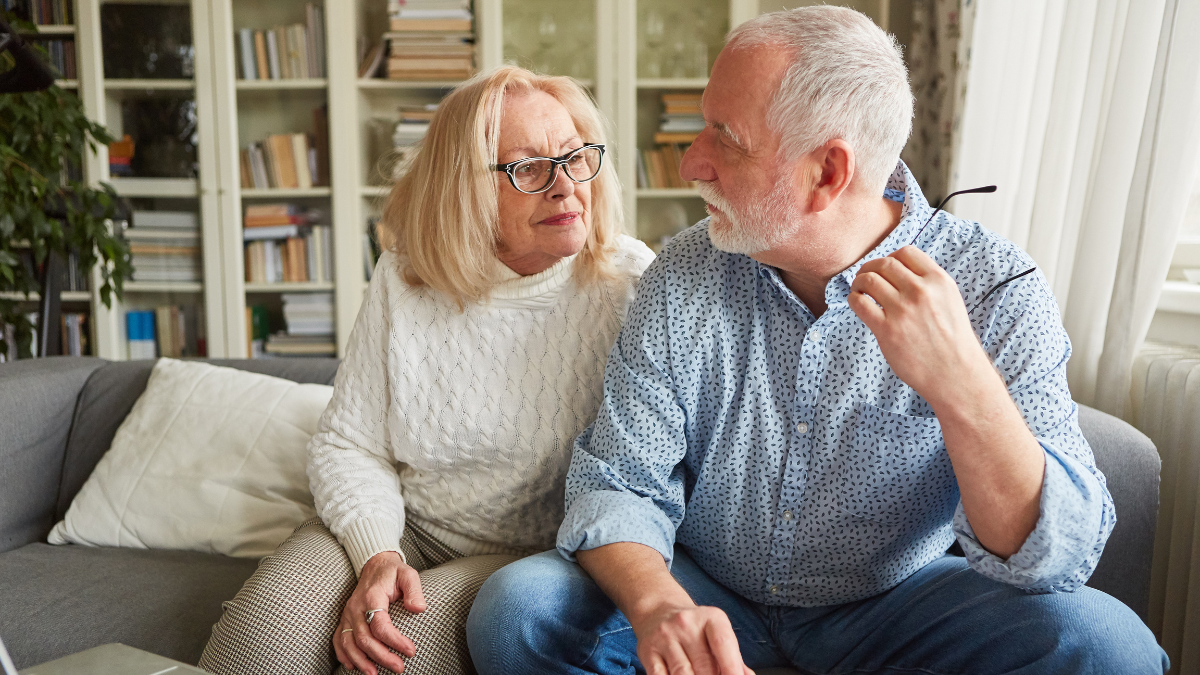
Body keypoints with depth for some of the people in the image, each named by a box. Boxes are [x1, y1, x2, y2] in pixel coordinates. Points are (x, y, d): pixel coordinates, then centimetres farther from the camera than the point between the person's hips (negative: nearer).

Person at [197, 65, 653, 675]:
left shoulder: (628, 284, -10)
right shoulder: (404, 281, -3)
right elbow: (347, 444, 1)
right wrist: (376, 555, -16)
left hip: (531, 556, -1)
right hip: (401, 530, 2)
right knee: (266, 623, -24)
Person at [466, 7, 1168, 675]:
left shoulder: (996, 290, -16)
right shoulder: (685, 274, -10)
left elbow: (1060, 560, -22)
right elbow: (618, 482, -10)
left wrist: (962, 383, -40)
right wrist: (660, 605, -32)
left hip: (893, 607, 0)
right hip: (704, 592, 1)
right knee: (516, 610, -22)